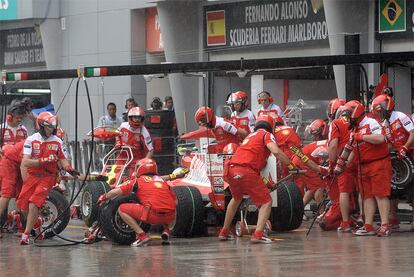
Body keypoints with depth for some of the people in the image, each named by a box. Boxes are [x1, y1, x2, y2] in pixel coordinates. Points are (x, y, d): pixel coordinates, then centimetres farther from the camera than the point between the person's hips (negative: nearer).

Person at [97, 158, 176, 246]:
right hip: (170, 217, 5)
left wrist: (104, 197, 29)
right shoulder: (162, 180, 24)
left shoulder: (138, 181, 13)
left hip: (153, 214, -5)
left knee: (122, 209, 11)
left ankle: (142, 235, -3)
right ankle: (166, 231, 16)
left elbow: (116, 192, 9)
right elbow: (175, 202, 27)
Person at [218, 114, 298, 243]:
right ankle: (258, 234, -17)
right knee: (266, 202, 2)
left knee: (236, 198, 33)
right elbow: (276, 151, -11)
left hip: (231, 170, 7)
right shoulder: (266, 135, 9)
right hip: (246, 171, -7)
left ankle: (224, 232, 40)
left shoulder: (250, 136, 30)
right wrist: (290, 164, 1)